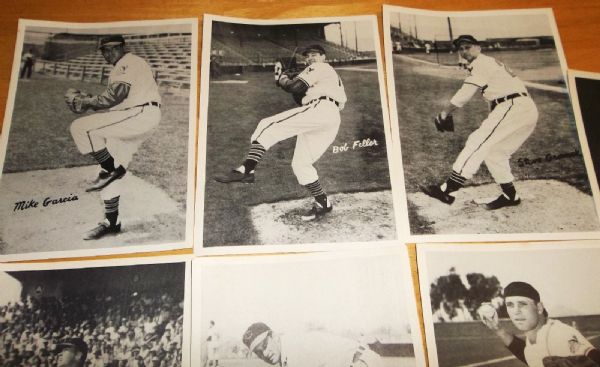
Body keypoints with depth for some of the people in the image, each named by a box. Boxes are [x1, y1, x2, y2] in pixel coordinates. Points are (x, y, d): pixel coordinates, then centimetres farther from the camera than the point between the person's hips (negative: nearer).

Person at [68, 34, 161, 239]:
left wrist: (87, 102, -4)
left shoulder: (128, 63, -4)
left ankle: (111, 169, -9)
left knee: (80, 128, -17)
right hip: (137, 121, 10)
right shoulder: (121, 68, 27)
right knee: (111, 171, 9)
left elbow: (115, 96, -16)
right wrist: (91, 101, 8)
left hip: (142, 114, -10)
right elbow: (116, 103, 21)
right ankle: (111, 222, 16)